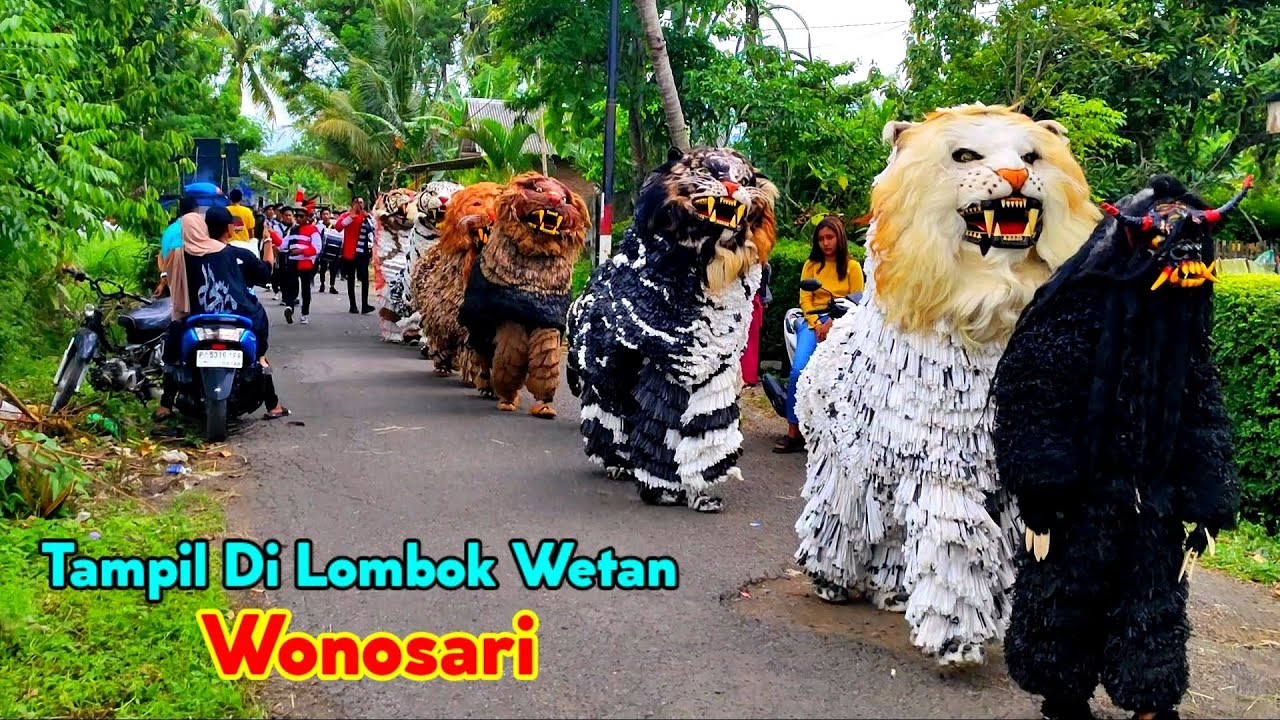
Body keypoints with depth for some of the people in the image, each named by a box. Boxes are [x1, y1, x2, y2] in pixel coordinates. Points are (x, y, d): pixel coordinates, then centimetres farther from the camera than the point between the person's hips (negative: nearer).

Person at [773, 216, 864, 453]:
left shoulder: (852, 266, 11)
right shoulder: (811, 265, 18)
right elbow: (805, 299, 9)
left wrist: (832, 324, -11)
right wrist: (817, 324, -8)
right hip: (814, 321, 2)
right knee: (798, 370, -23)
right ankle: (793, 431, -21)